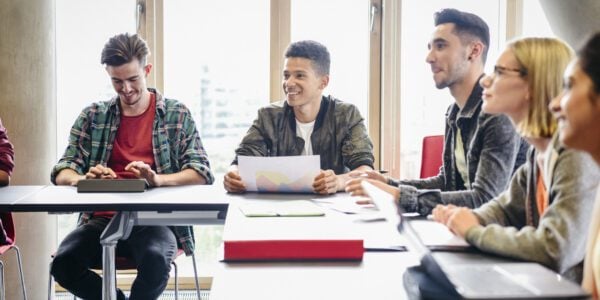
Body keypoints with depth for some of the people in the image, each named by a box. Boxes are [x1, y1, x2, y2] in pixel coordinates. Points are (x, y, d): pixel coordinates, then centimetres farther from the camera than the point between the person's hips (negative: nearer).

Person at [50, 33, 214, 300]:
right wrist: (84, 178, -16)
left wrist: (157, 179, -21)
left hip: (155, 220, -2)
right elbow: (61, 172, 9)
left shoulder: (176, 114, 8)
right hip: (103, 219, 3)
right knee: (63, 264, -27)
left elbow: (202, 173, -1)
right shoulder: (93, 116, 14)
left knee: (156, 261, -36)